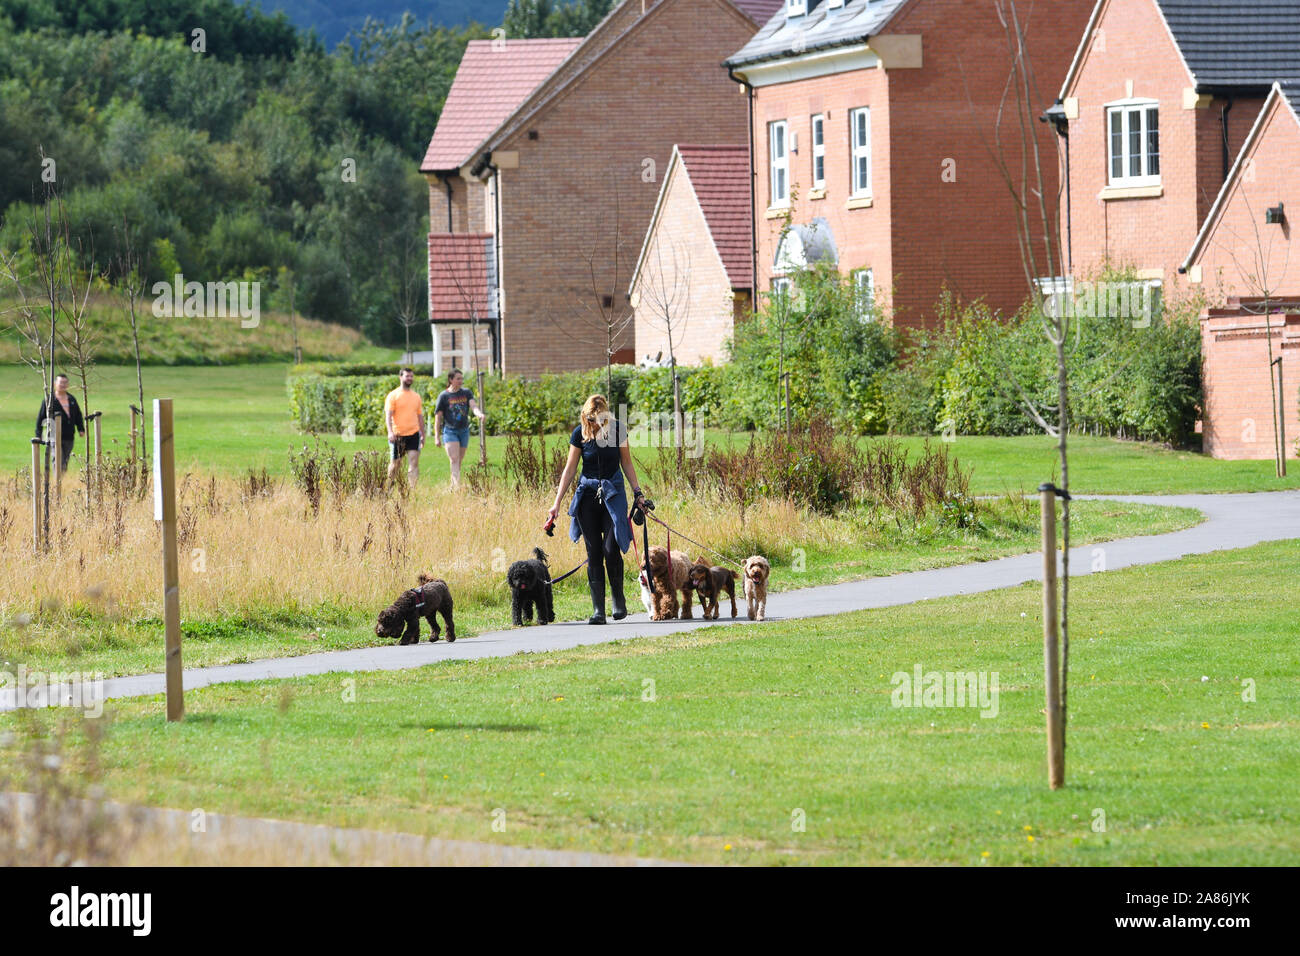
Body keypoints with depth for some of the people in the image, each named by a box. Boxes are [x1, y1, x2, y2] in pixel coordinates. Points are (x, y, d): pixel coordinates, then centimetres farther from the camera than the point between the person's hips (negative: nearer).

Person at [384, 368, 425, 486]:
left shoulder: (416, 396, 13)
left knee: (414, 462, -12)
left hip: (413, 434, 3)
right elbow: (388, 414, -10)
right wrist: (390, 432, -23)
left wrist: (422, 435, 17)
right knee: (395, 463, 7)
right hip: (398, 436, -3)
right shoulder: (393, 395, -2)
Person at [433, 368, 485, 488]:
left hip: (464, 431, 4)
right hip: (449, 431, -4)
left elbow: (473, 406, -8)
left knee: (459, 461, 9)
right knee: (454, 460, -15)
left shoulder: (466, 393, 7)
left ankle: (452, 486, 21)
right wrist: (437, 436, -3)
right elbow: (438, 416, 0)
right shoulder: (444, 395, -3)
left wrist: (480, 414, -32)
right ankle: (458, 486, -24)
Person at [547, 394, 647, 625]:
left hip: (614, 492, -1)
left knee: (611, 549, -11)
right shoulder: (580, 433, -4)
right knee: (594, 552, -2)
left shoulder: (617, 429, -5)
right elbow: (570, 468, 1)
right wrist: (557, 503, -1)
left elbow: (626, 463, 7)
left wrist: (637, 491, 1)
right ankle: (598, 610, 0)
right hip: (588, 492, 1)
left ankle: (618, 600, 10)